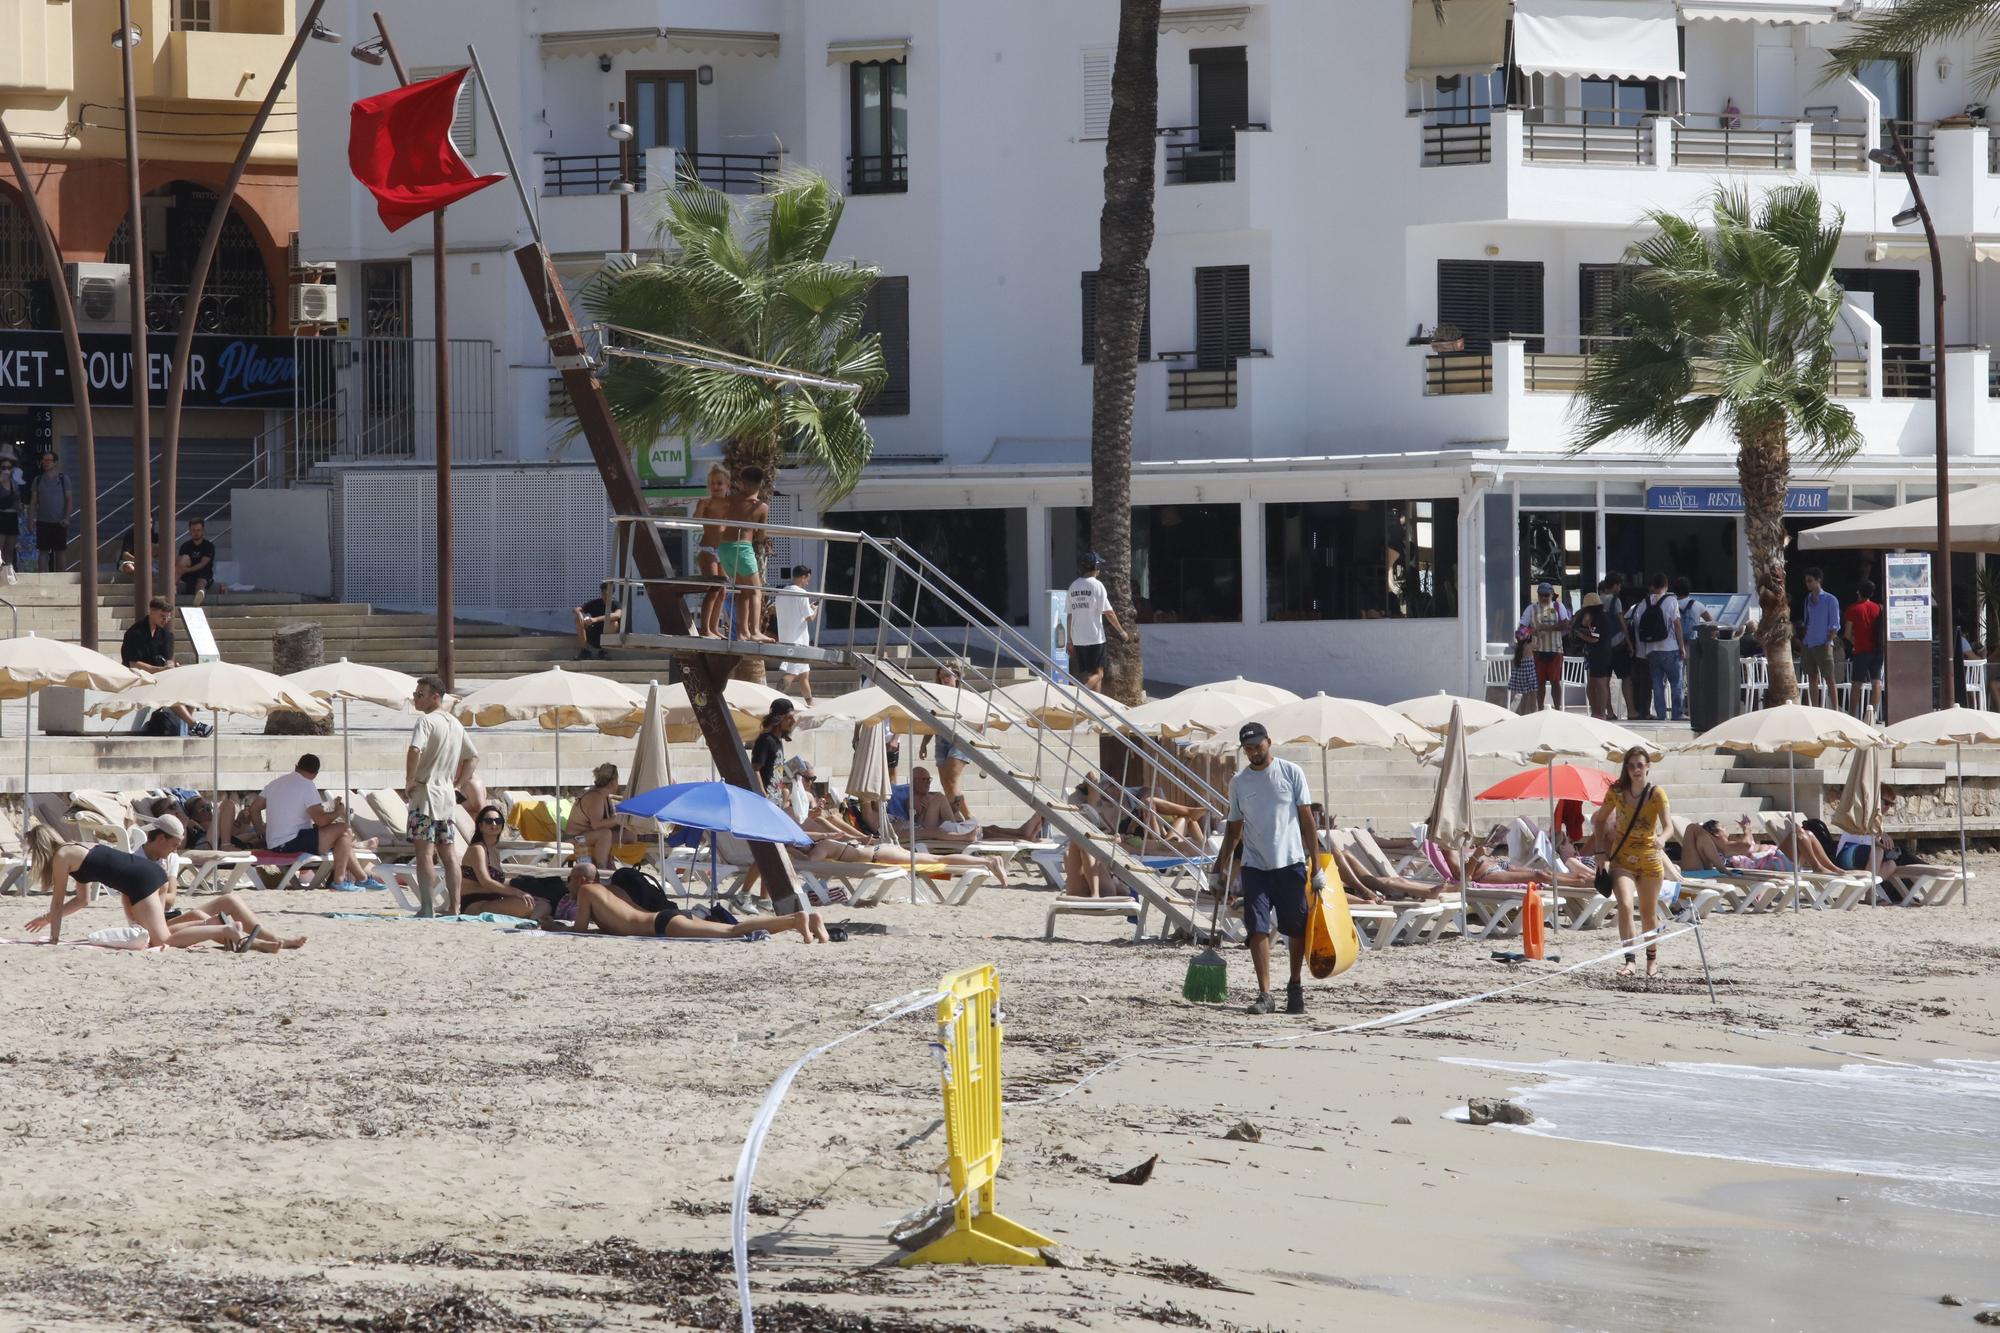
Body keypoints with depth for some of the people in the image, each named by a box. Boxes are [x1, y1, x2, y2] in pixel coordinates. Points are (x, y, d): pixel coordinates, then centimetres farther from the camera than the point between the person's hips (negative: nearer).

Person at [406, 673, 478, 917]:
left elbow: (415, 750, -28)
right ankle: (453, 907, 10)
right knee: (448, 853, 10)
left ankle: (427, 907, -15)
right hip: (447, 794, 8)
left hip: (425, 791, -8)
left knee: (424, 852, -9)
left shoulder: (426, 721, -12)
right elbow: (472, 757, 22)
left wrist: (409, 780, -15)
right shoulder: (455, 724, 14)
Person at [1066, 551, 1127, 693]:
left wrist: (1070, 640, 18)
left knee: (1087, 675, 11)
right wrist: (1121, 631, 1)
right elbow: (1108, 612, -9)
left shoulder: (1073, 586, 10)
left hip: (1077, 639, 6)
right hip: (1094, 638, -6)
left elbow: (1070, 615, 13)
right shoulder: (1096, 585, -8)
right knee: (1097, 674, -4)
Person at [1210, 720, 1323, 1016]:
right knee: (1258, 930, -7)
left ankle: (1295, 987, 22)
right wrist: (1220, 868, 11)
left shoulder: (1291, 773, -1)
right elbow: (1234, 829, 15)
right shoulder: (1238, 783, 7)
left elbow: (1306, 819, 0)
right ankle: (1265, 994, -6)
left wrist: (1316, 865, -3)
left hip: (1290, 863, -2)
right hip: (1255, 867, 2)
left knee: (1296, 930, 5)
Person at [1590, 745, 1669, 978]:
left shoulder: (1656, 795, -10)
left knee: (1648, 913, 13)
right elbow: (1600, 819, 11)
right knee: (1625, 905, -22)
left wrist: (1662, 838, -45)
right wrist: (1602, 850, 4)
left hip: (1650, 858, 0)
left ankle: (1652, 958, 35)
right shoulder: (1616, 791, -3)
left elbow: (1667, 826, -22)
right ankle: (1629, 960, -23)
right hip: (1622, 859, 0)